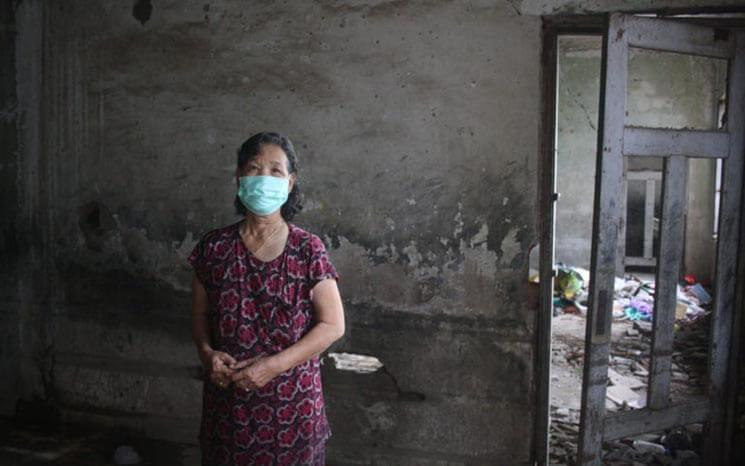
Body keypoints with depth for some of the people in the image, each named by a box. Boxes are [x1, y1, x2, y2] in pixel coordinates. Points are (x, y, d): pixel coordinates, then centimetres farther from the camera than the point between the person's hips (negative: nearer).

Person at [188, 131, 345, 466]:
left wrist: (273, 365, -17)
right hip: (228, 400, 2)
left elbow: (333, 325, -9)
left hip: (291, 400, -2)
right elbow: (200, 313, 8)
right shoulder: (214, 247, -2)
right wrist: (207, 353, -12)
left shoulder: (308, 250, -9)